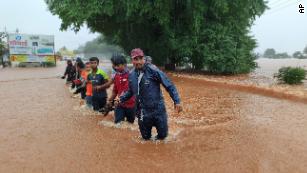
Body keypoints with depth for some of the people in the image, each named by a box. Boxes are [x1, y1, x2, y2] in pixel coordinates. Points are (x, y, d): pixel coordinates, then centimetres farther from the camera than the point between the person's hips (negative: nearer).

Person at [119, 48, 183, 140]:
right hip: (142, 112, 4)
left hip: (157, 109, -4)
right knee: (145, 137, 15)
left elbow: (169, 85, -12)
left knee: (163, 134, 8)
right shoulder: (131, 75, 2)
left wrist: (177, 101, -16)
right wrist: (121, 99, 8)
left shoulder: (153, 70, -14)